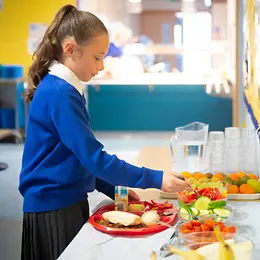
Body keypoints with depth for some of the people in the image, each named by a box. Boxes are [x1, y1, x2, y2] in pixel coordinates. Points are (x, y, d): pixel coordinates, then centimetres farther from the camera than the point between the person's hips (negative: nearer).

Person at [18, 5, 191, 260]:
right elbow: (93, 157, -23)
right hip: (53, 210, -9)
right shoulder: (60, 94, -20)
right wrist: (155, 179, -20)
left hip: (68, 203, 9)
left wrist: (112, 189, 7)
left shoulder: (61, 89, 8)